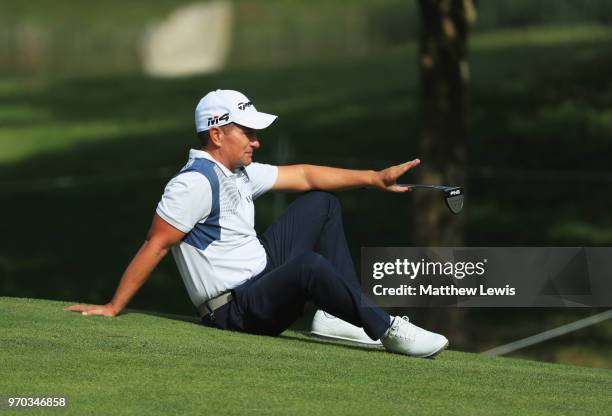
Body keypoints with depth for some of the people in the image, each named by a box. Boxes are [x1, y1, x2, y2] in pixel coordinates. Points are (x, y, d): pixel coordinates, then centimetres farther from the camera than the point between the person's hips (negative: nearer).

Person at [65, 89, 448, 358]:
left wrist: (375, 179, 11)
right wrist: (112, 309, -22)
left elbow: (304, 176, 17)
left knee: (322, 203, 19)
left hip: (263, 279, 11)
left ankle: (341, 317, 6)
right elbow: (155, 247, -22)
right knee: (308, 264, -39)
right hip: (234, 310, -11)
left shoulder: (240, 173, 11)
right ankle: (387, 331, -26)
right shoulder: (196, 183, -19)